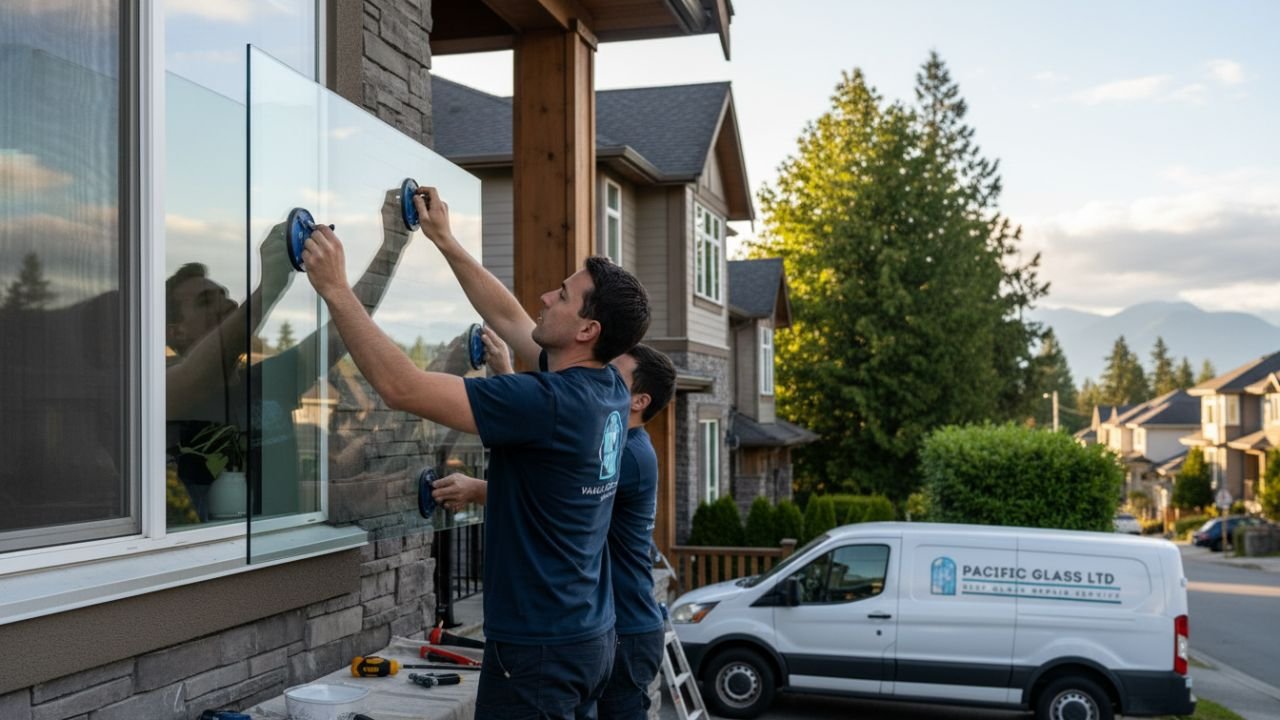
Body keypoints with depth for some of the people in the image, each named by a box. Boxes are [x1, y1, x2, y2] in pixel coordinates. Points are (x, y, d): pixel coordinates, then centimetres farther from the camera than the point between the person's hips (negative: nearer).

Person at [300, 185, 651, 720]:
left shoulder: (549, 403, -24)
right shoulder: (608, 391, 2)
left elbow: (402, 387, -25)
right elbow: (510, 321, 17)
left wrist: (335, 289, -18)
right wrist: (445, 241, 21)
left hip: (540, 646, -9)